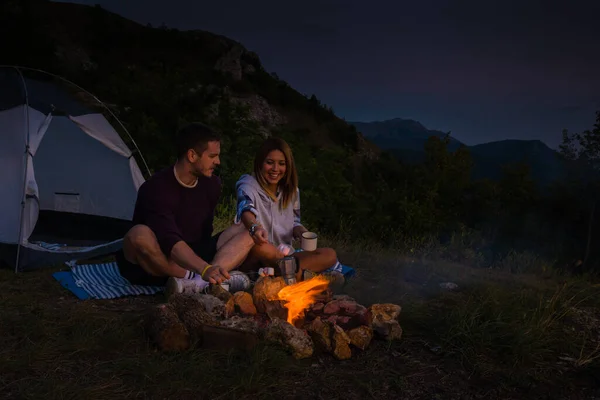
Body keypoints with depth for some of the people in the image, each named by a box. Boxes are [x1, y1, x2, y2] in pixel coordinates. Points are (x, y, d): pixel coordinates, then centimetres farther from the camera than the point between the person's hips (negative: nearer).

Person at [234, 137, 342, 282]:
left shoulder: (291, 190, 8)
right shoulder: (248, 185, -8)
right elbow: (246, 208, -30)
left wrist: (301, 231, -9)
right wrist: (254, 227, -54)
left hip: (283, 256, 5)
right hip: (254, 259, -5)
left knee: (329, 255, -17)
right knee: (256, 244, -41)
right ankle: (302, 273, -26)